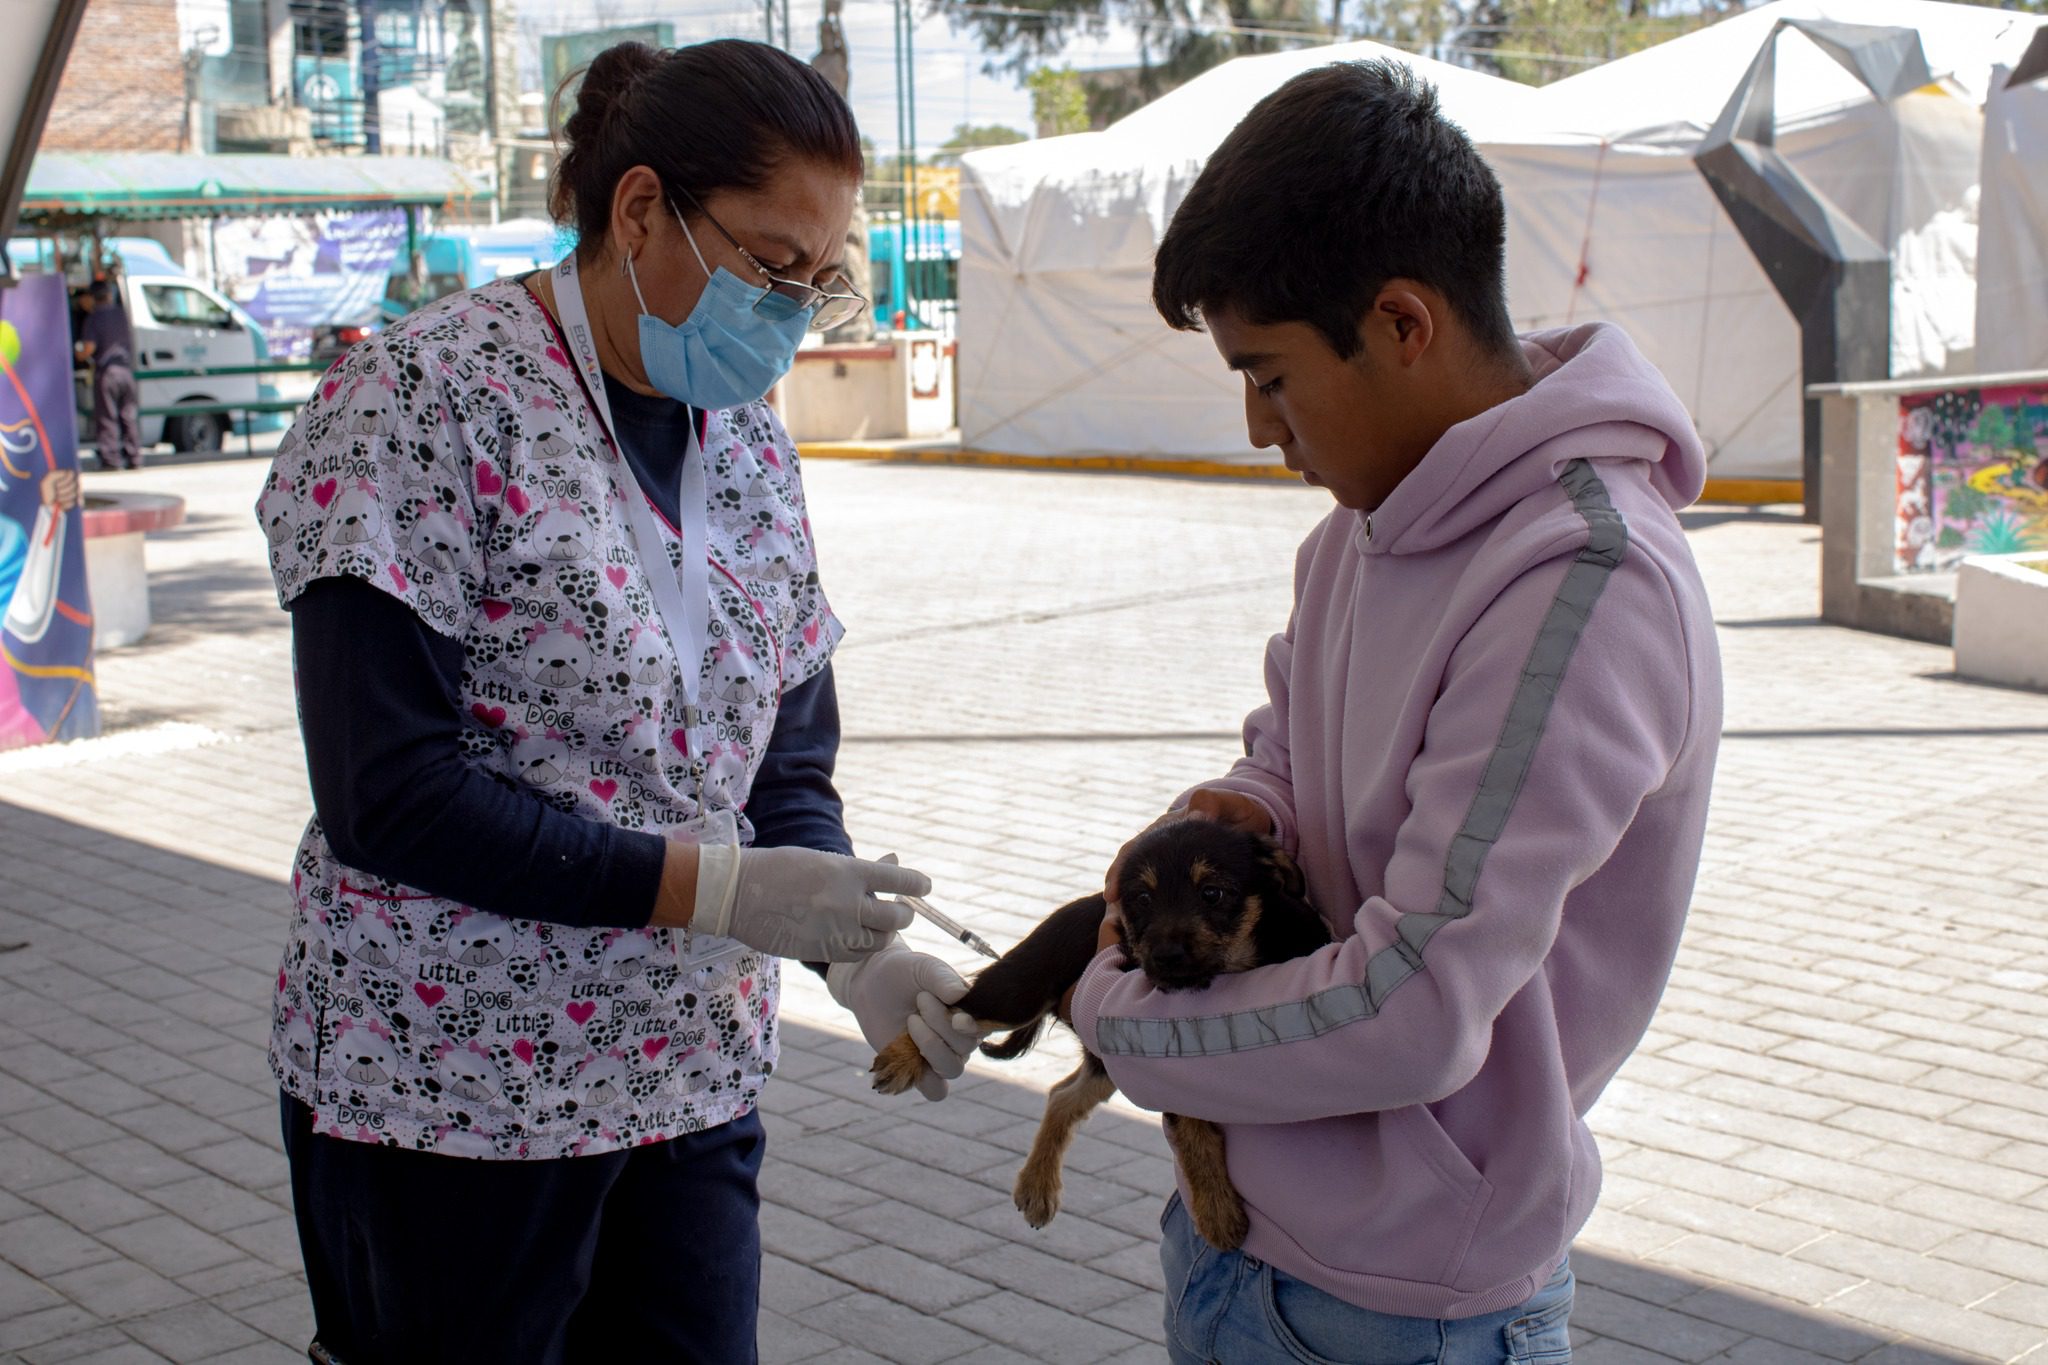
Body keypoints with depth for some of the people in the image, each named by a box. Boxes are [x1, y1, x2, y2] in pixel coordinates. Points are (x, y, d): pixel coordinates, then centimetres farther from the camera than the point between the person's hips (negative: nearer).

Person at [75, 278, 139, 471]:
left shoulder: (94, 318, -5)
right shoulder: (121, 313, 8)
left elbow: (89, 348, -13)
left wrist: (80, 354, 9)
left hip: (106, 370, -4)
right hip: (126, 369, 4)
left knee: (107, 417, 0)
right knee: (129, 417, 7)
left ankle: (111, 459, -3)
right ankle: (134, 458, 7)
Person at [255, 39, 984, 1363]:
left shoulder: (754, 448, 6)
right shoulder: (427, 398, -13)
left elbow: (787, 768, 8)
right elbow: (386, 792, -19)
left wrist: (860, 951, -11)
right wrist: (712, 886, -22)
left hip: (695, 1079, 6)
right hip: (452, 1089, -5)